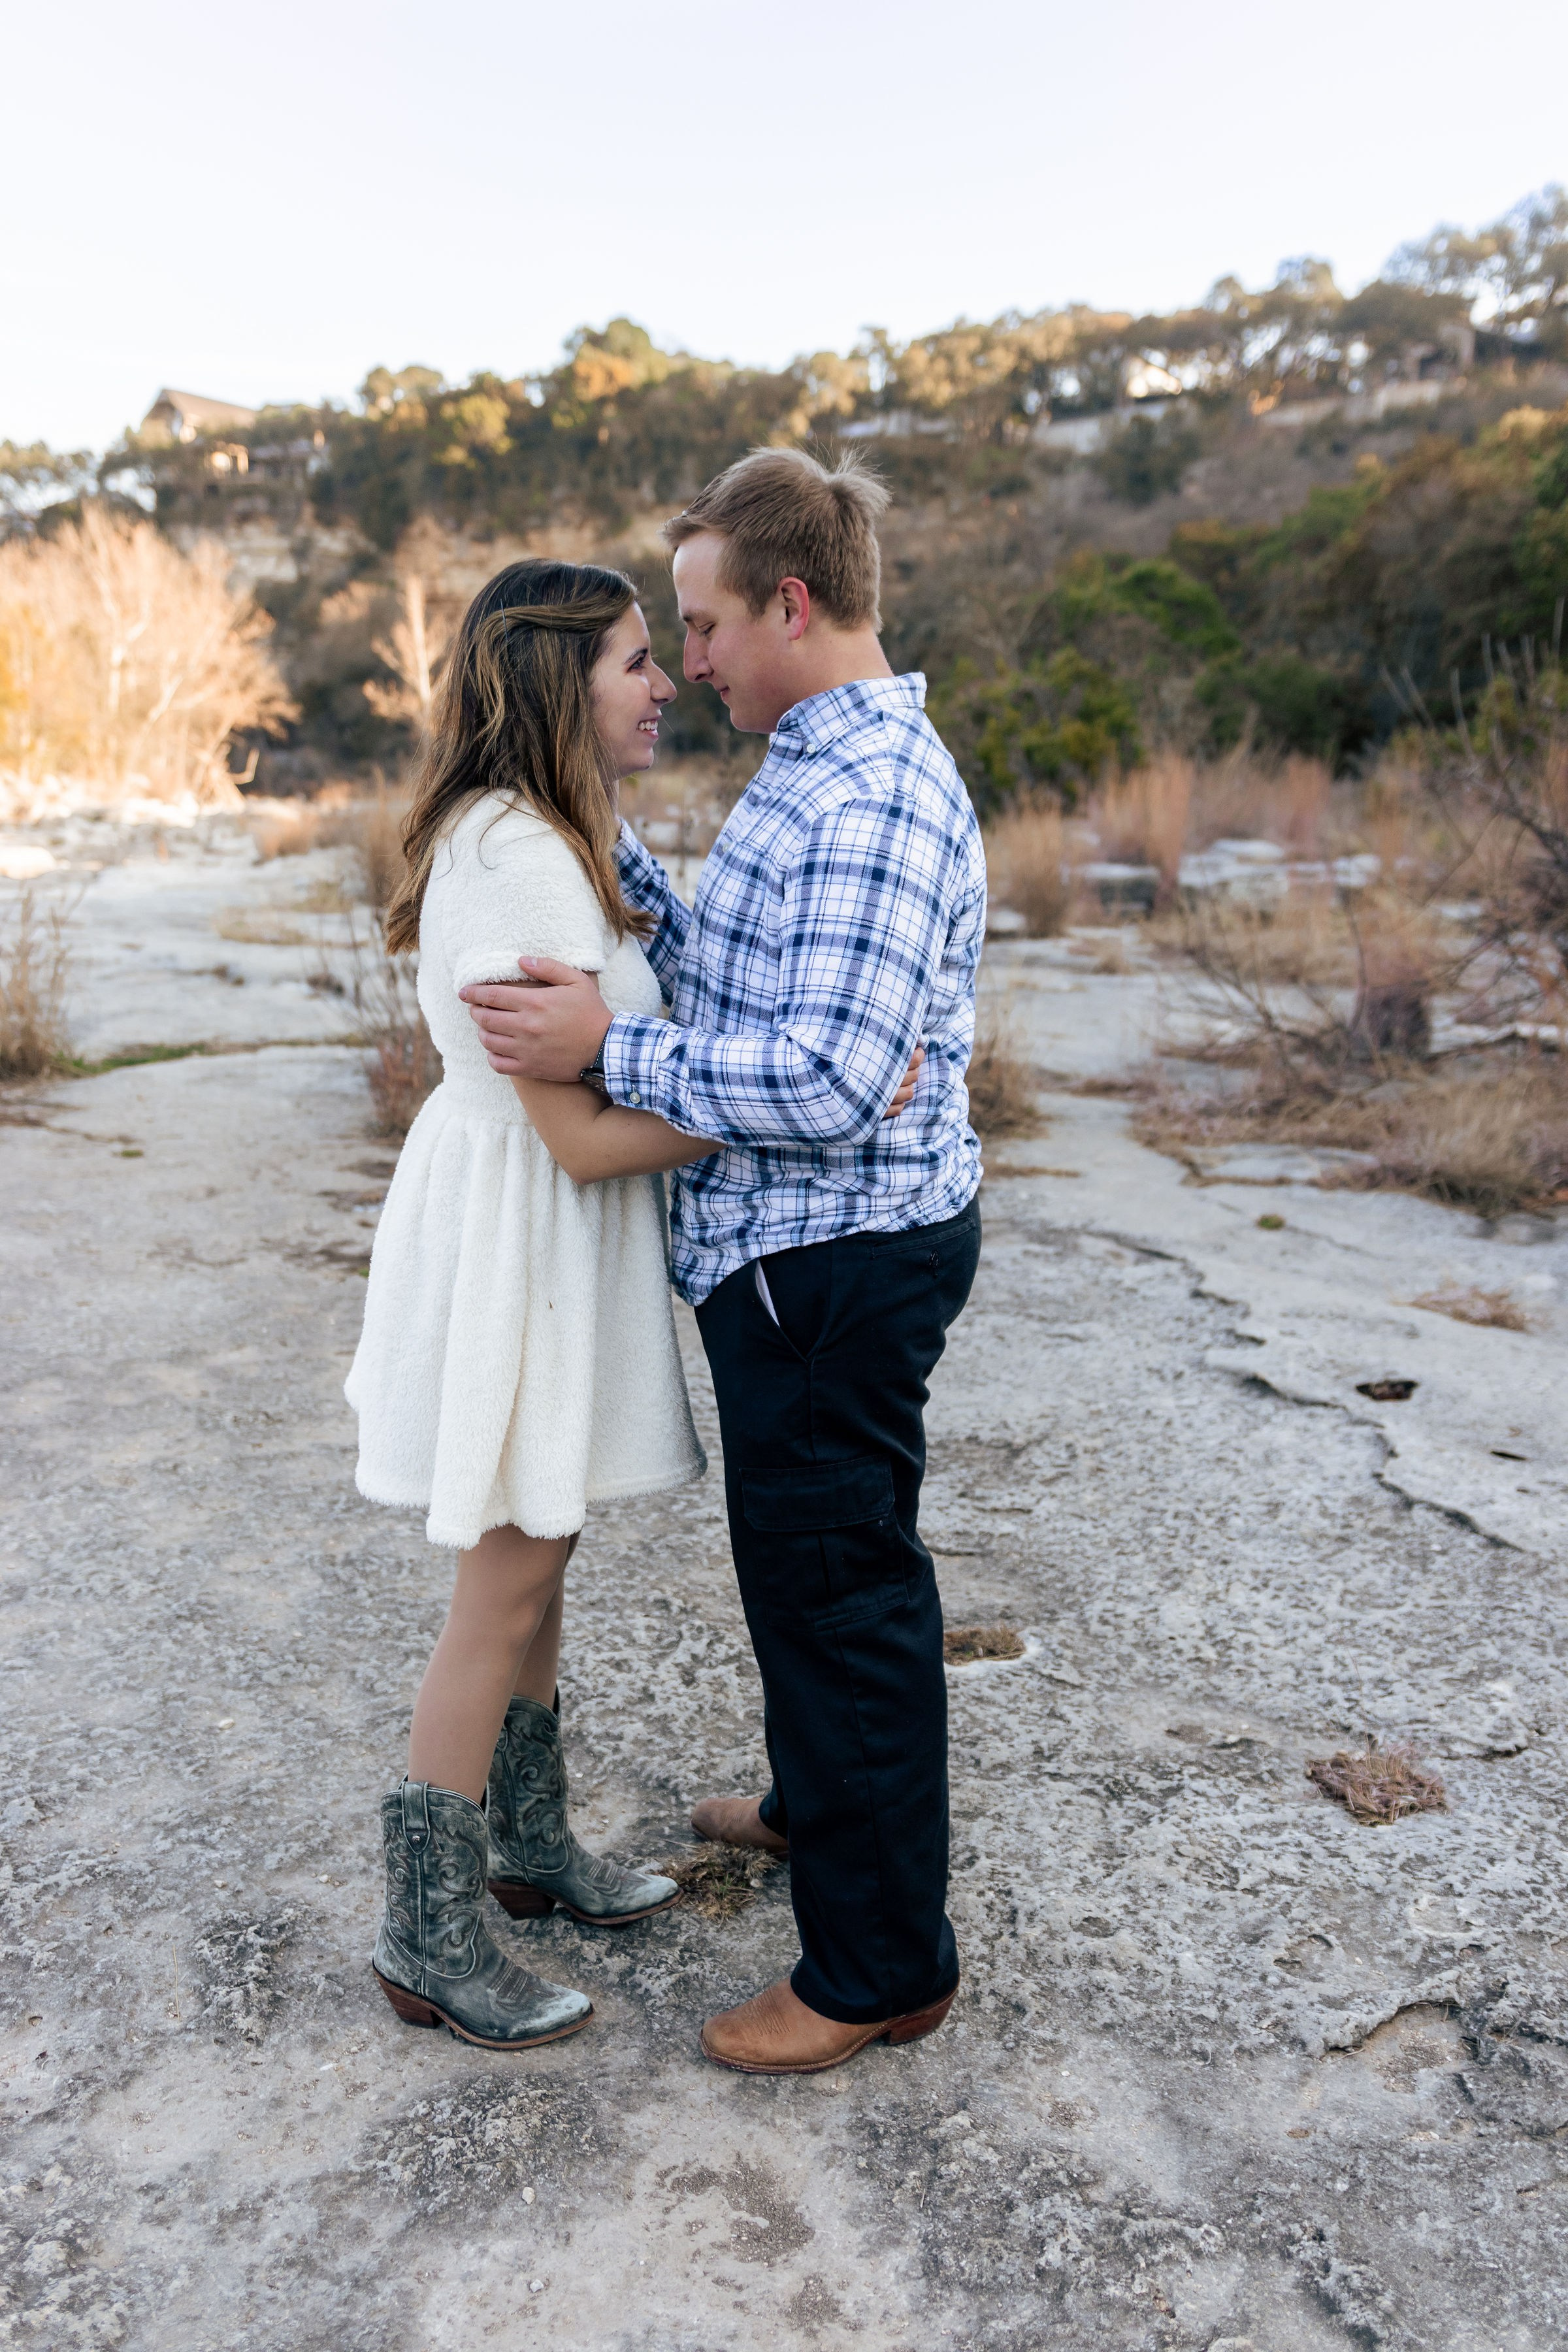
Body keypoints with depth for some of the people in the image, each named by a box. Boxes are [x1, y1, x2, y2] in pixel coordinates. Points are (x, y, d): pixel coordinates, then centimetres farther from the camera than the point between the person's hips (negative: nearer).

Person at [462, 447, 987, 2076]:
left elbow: (832, 1081, -28)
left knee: (837, 1580, 2)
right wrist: (610, 858, 11)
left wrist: (610, 1051, -22)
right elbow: (744, 972, 16)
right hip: (797, 1250, 10)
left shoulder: (872, 798, -22)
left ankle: (882, 1964, 21)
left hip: (836, 1259, -10)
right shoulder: (821, 766, 13)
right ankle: (820, 1804, 48)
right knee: (815, 1557, 25)